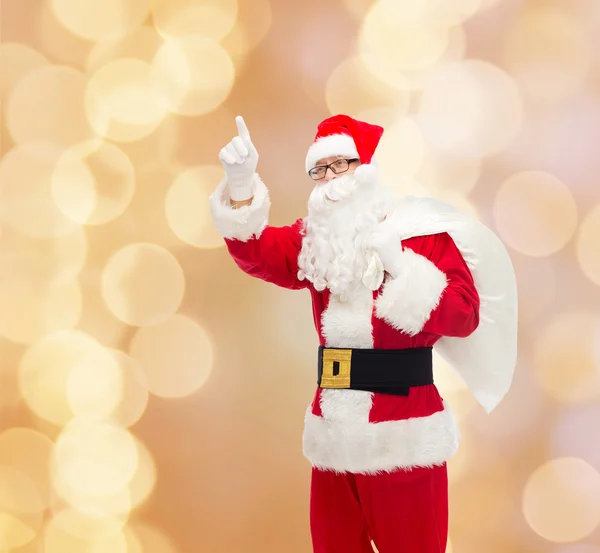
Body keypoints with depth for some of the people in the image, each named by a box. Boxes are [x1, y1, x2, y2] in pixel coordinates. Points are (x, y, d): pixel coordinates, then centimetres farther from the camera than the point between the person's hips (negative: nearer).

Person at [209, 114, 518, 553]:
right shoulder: (314, 241, 10)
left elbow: (465, 316, -14)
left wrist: (397, 266, -20)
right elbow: (255, 252, -7)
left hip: (404, 436, -5)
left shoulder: (423, 234, -5)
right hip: (333, 435, 5)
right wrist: (240, 185, -24)